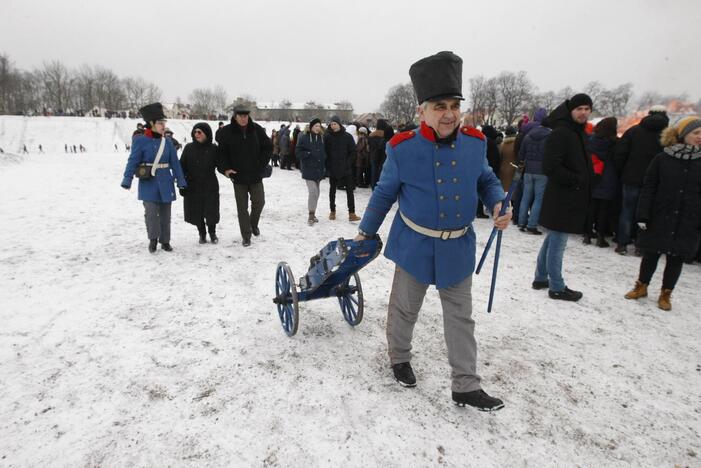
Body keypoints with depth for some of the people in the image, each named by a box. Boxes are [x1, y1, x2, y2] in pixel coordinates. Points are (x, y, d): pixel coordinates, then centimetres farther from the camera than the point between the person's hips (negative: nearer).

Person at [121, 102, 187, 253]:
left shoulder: (167, 142, 4)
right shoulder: (140, 141, -6)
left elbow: (175, 163, 6)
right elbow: (133, 161, -7)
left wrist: (181, 181, 2)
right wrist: (127, 180, -13)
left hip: (165, 183, 3)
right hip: (148, 183, -3)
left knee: (165, 213, 9)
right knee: (151, 212, -9)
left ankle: (165, 241, 23)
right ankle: (153, 239, 13)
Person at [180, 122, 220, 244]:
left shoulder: (213, 149, -3)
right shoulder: (189, 148, 1)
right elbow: (182, 167, 2)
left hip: (210, 186, -1)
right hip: (192, 187, 2)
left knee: (211, 211, 3)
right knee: (196, 212, 6)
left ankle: (212, 232, 27)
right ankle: (202, 233, 26)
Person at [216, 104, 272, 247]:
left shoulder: (257, 129, -3)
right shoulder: (227, 132, -7)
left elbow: (268, 147, 5)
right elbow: (221, 152, 0)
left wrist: (261, 164, 0)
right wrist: (225, 168, -11)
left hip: (255, 175, 1)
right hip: (238, 176, -1)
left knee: (259, 202, 7)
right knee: (242, 207, 5)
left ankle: (253, 224, 37)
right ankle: (246, 236, 15)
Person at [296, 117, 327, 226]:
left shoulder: (322, 138, 9)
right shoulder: (304, 137, -6)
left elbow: (324, 152, 17)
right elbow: (298, 152, -7)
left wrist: (324, 166, 6)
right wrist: (309, 153, -19)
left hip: (319, 170, 6)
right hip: (309, 170, -6)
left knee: (316, 193, 11)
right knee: (313, 192, -14)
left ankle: (313, 214, 24)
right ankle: (311, 215, -3)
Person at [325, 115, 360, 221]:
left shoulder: (347, 136, -2)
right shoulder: (328, 137, 0)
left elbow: (353, 152, 1)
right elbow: (325, 152, 3)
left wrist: (348, 163, -9)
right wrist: (327, 165, -6)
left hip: (346, 169, -1)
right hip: (332, 169, 1)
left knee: (349, 190, -2)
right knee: (332, 190, 11)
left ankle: (352, 213, 1)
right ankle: (332, 211, 24)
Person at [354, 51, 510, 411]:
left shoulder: (475, 143, -6)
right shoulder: (402, 148, -15)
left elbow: (486, 179, 12)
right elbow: (384, 193, -1)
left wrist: (498, 204, -9)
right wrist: (366, 231, 8)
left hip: (458, 248, 3)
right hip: (415, 246, -2)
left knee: (461, 317, 10)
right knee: (405, 309, 16)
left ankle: (466, 387, 25)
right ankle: (399, 358, 44)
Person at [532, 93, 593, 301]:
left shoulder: (580, 133, 16)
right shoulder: (560, 133, -16)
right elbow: (550, 167, -24)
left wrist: (585, 185, 13)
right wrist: (575, 180, -15)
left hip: (573, 198, 10)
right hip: (562, 199, -10)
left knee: (553, 240, 17)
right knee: (557, 243, -1)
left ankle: (541, 278, 28)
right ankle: (557, 288, 10)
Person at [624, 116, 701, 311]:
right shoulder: (662, 159, -4)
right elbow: (648, 189, -4)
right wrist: (642, 216, -9)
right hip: (660, 219, -2)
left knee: (676, 258, 9)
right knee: (651, 254, 9)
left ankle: (666, 294, 25)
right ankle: (641, 286, 28)